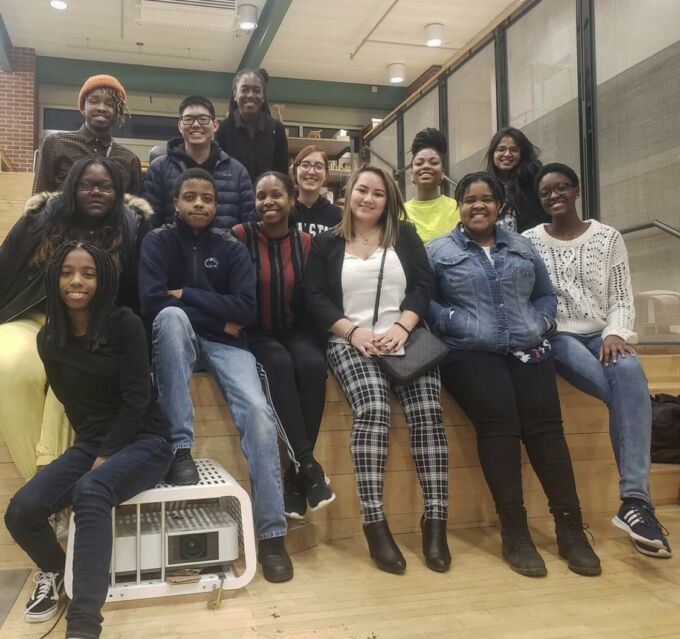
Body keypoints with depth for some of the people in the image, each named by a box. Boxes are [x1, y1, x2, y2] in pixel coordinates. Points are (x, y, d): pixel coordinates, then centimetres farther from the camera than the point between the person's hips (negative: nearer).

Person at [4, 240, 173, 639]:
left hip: (143, 440, -5)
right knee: (20, 511, -16)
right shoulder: (49, 338, 4)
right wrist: (94, 451, 5)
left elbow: (137, 398, -14)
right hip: (90, 443, 5)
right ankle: (54, 572, 19)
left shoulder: (125, 324, -12)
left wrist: (106, 456, -16)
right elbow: (70, 400, 12)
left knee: (90, 491, -35)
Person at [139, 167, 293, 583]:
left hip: (225, 343, 1)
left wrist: (186, 294, -10)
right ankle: (181, 449, -31)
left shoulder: (232, 247, 3)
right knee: (172, 315, -36)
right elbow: (152, 303, -15)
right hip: (179, 341, 0)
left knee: (259, 414, -24)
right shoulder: (159, 241, 1)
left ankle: (272, 534, -15)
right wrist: (217, 314, -12)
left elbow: (246, 310, -10)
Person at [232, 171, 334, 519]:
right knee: (280, 364, -35)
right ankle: (307, 463, -30)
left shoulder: (306, 242, 4)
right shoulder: (240, 236, -4)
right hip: (257, 332, -2)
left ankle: (294, 475, -22)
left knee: (312, 365, -30)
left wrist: (310, 331, -7)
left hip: (296, 330, 2)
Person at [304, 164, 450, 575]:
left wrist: (401, 327, -12)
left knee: (428, 412, -23)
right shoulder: (327, 243, 15)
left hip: (406, 339, 2)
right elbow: (315, 298, 4)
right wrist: (354, 331, -11)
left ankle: (436, 522, -17)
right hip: (351, 342, -1)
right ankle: (375, 525, -24)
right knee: (373, 410, -29)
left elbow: (423, 285, 6)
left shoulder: (405, 235, 17)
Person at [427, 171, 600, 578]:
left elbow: (547, 295, 21)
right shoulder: (439, 250, 11)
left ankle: (570, 528, -13)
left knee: (545, 421, -18)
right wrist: (456, 324, -12)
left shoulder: (523, 247, 23)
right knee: (499, 420, -26)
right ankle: (514, 531, -19)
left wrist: (539, 325, 2)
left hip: (527, 349, 3)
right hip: (470, 353, -3)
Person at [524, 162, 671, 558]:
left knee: (630, 372, -35)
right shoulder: (529, 241, 7)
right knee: (626, 389, -31)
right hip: (556, 336, -2)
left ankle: (635, 500, -39)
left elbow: (622, 299, 6)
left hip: (601, 335, 2)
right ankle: (636, 500, -27)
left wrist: (616, 334, -14)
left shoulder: (609, 238, 11)